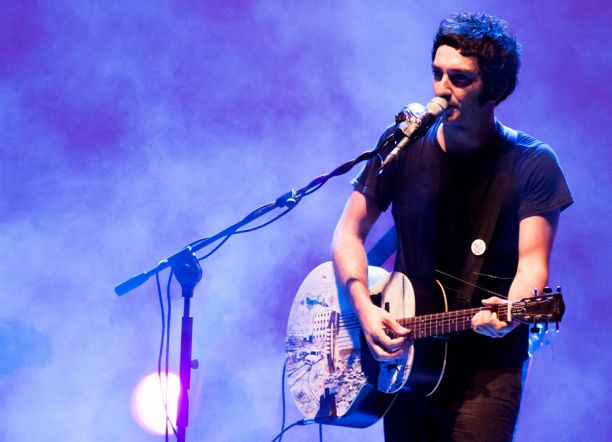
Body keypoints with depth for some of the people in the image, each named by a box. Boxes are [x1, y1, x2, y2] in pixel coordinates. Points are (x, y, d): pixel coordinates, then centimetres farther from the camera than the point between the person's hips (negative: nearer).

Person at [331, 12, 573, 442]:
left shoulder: (531, 164, -7)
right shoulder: (402, 148, 2)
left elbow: (532, 262, -13)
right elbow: (350, 233, 5)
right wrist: (364, 306, -12)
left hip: (487, 369, -3)